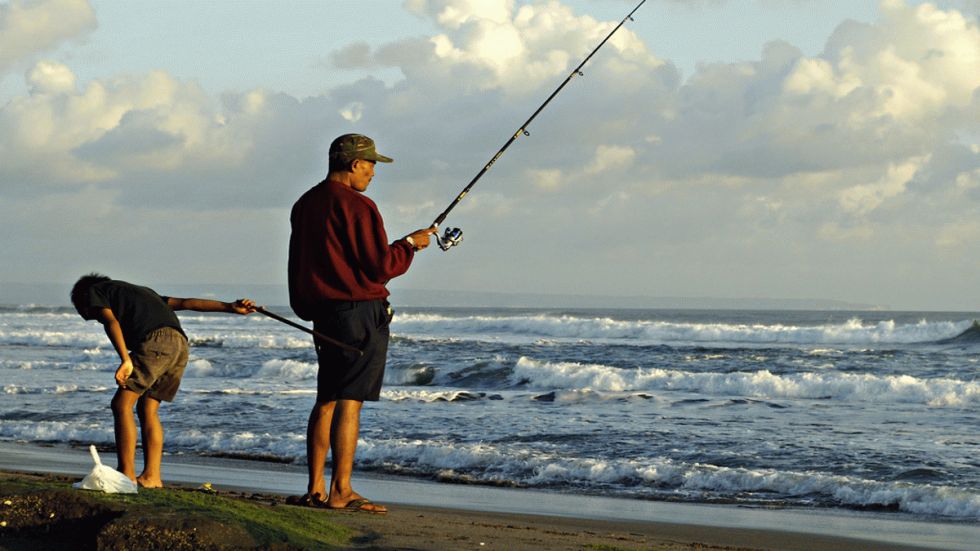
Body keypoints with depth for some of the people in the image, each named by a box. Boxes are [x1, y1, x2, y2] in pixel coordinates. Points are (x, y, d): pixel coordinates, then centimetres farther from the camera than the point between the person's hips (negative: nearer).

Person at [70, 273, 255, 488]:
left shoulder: (93, 291, 21)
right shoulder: (140, 291, 40)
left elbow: (111, 322, 0)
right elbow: (184, 303, 30)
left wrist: (125, 361, -14)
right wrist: (230, 308, 21)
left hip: (155, 341, -7)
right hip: (180, 343, 7)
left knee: (122, 404, -4)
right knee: (148, 409, 15)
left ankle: (127, 475, -9)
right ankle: (152, 476, 11)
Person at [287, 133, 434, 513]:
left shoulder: (304, 205, 13)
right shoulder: (357, 207, -14)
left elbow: (298, 269, 18)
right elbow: (379, 267, -15)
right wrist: (409, 245, 1)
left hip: (323, 312, 9)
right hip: (360, 312, -8)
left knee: (326, 400, 12)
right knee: (349, 402, -8)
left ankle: (316, 489, 12)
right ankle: (341, 493, -9)